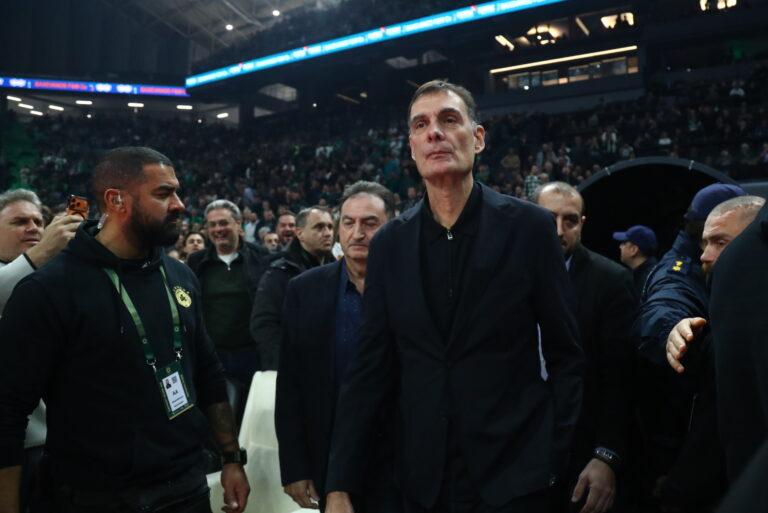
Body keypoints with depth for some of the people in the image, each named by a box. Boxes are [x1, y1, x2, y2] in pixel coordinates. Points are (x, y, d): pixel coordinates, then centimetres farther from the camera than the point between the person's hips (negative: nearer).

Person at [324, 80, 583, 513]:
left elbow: (565, 354, -3)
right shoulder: (389, 245, 0)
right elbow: (371, 367, 0)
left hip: (513, 476, -3)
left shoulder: (529, 227, -8)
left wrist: (557, 461, -5)